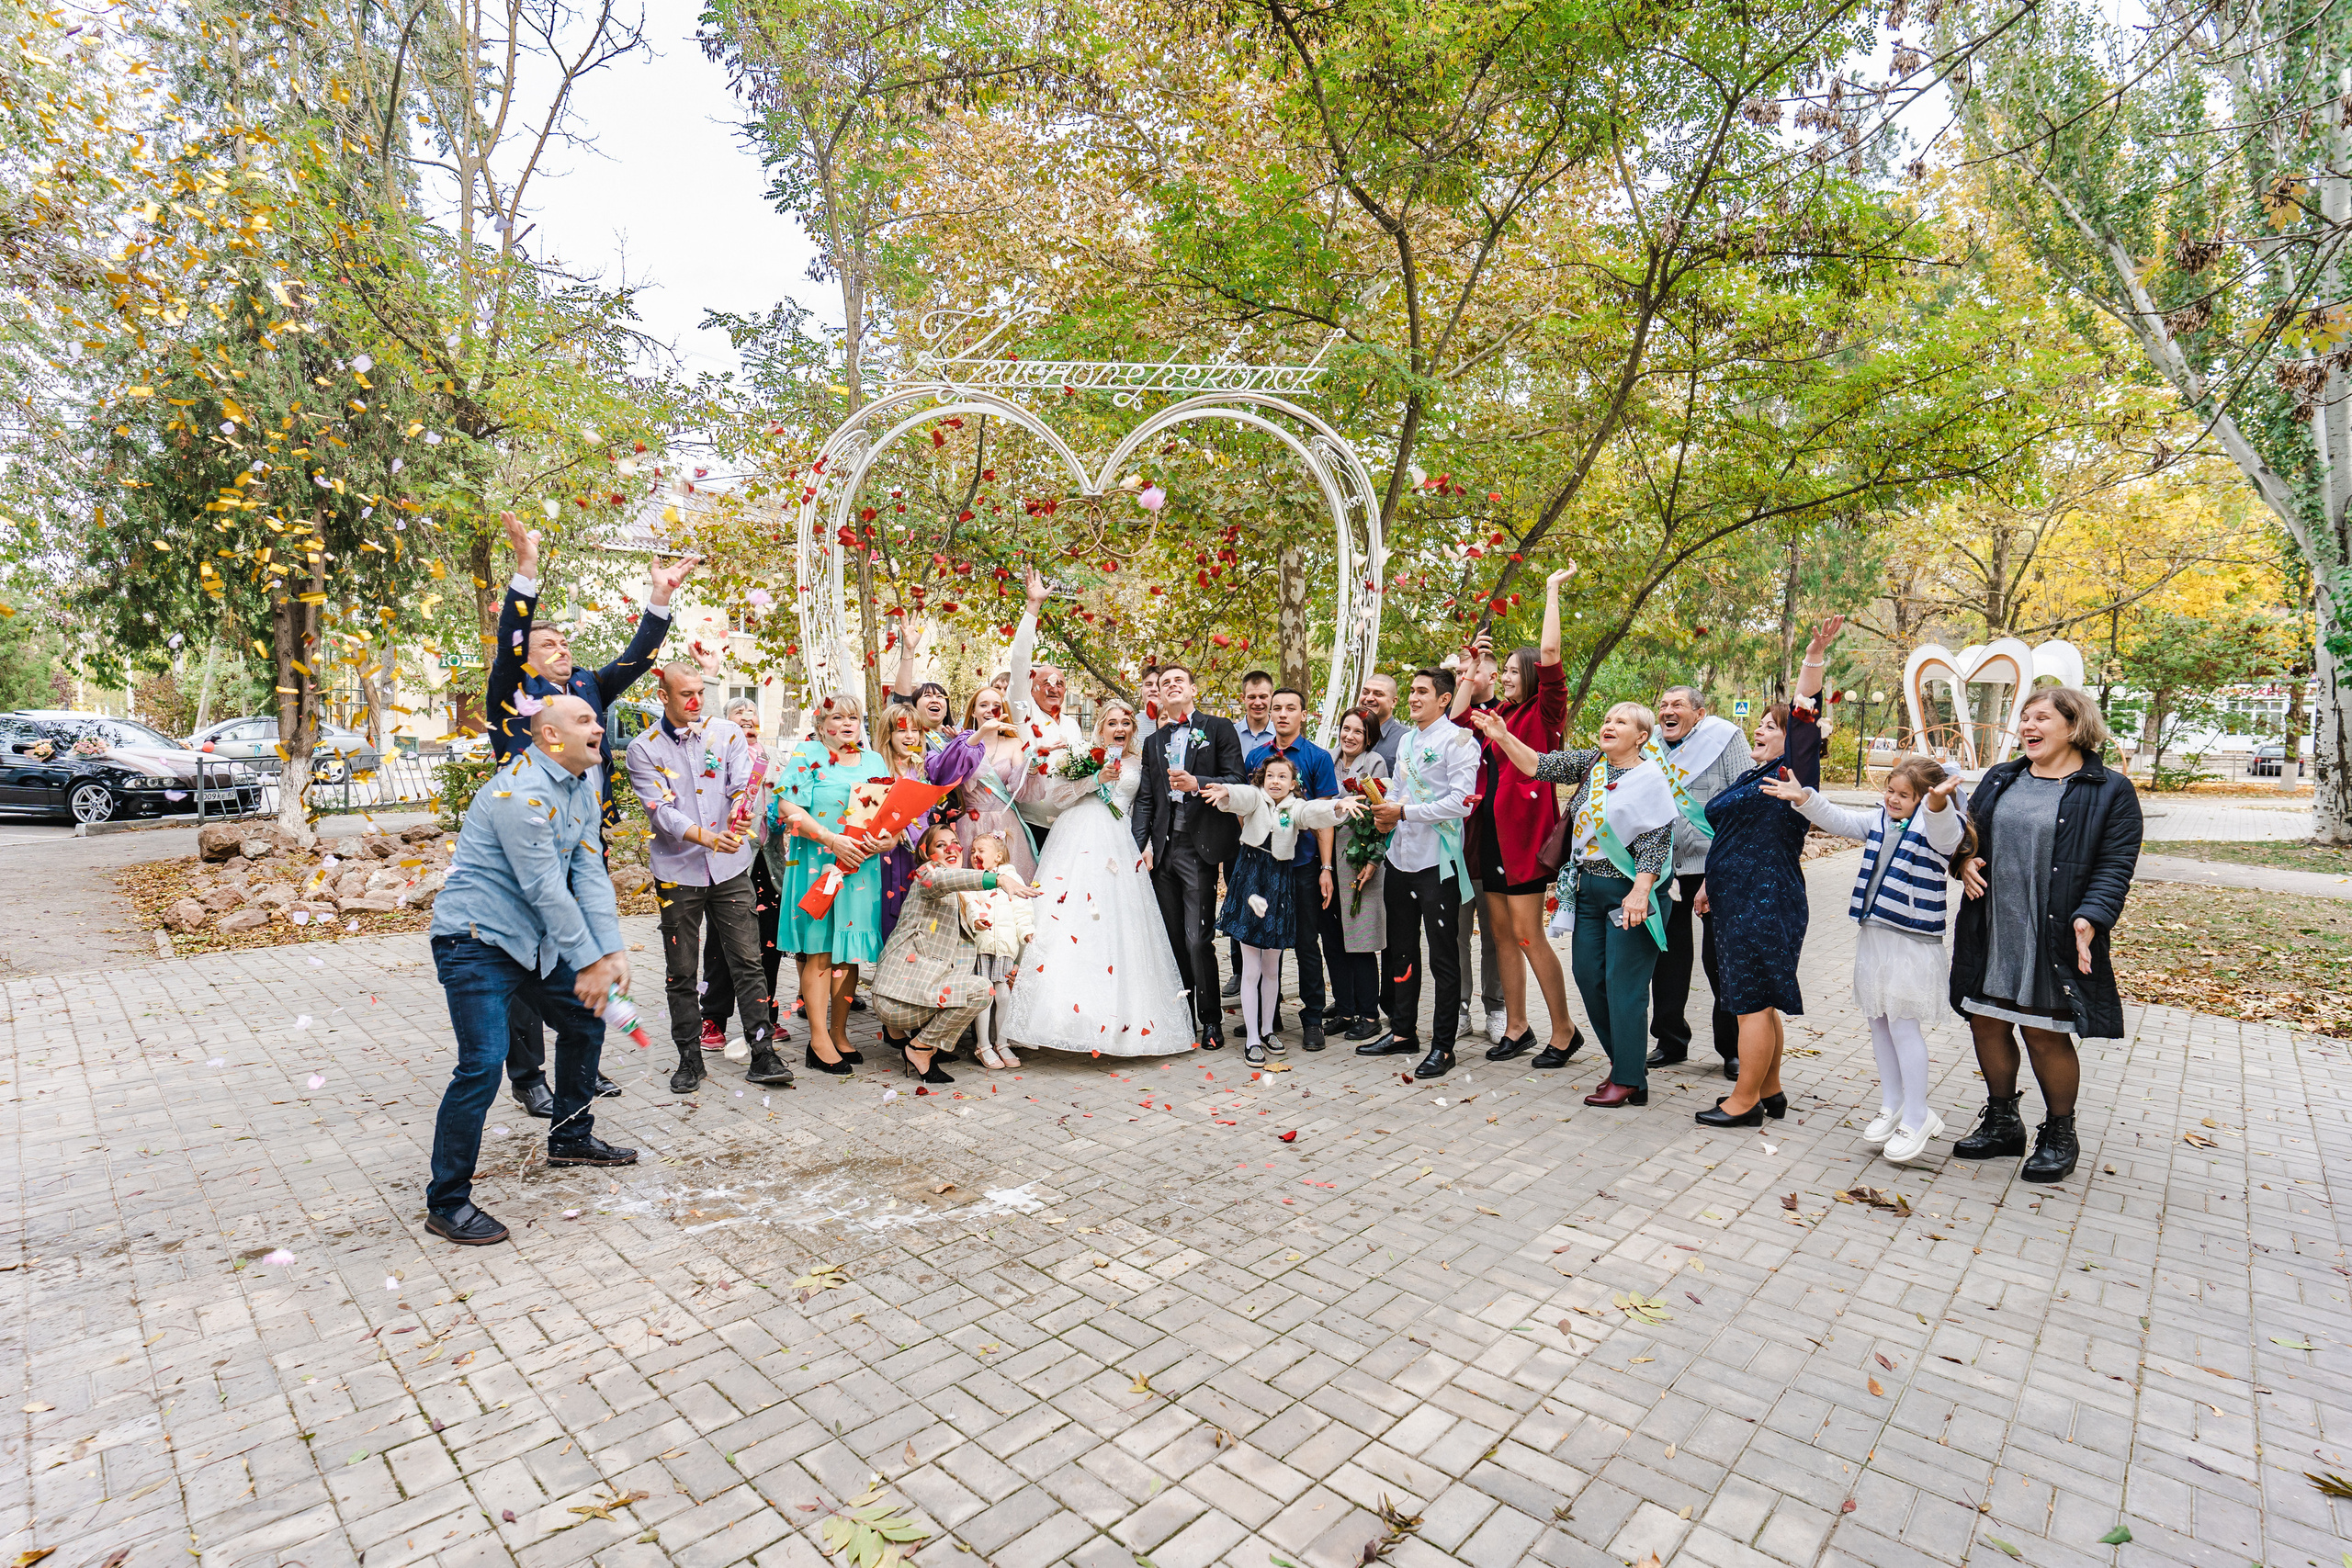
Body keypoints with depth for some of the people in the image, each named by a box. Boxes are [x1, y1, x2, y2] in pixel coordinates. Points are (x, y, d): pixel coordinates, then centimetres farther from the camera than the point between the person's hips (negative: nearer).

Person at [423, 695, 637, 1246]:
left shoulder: (582, 791, 7)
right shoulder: (520, 789, -22)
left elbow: (591, 875, 1)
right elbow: (544, 887, -23)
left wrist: (612, 952, -9)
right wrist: (589, 961, -19)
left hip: (534, 939, 10)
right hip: (476, 939, -10)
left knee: (584, 1021, 17)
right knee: (483, 1063, -14)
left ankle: (571, 1137, 36)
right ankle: (446, 1204, 1)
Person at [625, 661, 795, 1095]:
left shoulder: (728, 734, 5)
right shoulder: (644, 749, 0)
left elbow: (743, 786, -5)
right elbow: (660, 810, -10)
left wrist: (741, 812, -29)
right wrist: (706, 836, -26)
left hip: (730, 866, 1)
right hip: (677, 870, 0)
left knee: (747, 962, 0)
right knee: (681, 971, 9)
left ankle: (762, 1054, 6)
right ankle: (689, 1057, 23)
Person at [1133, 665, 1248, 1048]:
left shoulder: (1219, 729, 6)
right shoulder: (1153, 742, 19)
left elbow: (1237, 781, -3)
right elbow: (1144, 800, 13)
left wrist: (1196, 784, -17)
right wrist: (1140, 845, 2)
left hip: (1199, 846, -5)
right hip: (1163, 848, 5)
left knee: (1198, 940, -8)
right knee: (1174, 939, 8)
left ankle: (1211, 1020, 7)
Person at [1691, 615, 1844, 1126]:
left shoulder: (1792, 772, -6)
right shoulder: (1750, 778, 18)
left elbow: (1805, 718, -19)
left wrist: (1814, 657, -27)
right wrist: (1709, 884, 26)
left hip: (1766, 905, -9)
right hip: (1739, 903, 9)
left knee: (1752, 1000, -3)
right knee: (1756, 1000, 16)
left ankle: (1743, 1102, 6)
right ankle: (1769, 1091, 27)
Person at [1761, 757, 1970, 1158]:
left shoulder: (1938, 827, -11)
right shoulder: (1878, 822, 10)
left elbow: (1943, 826, -32)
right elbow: (1838, 820, 15)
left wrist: (1939, 800, -54)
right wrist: (1802, 797, 1)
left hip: (1913, 941, -7)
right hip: (1873, 934, 7)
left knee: (1903, 1026, -3)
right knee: (1879, 1022, 14)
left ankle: (1917, 1117, 10)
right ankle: (1892, 1105, 27)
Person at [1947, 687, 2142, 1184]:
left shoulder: (2110, 790, -3)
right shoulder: (1999, 780, 12)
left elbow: (2115, 866, -8)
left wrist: (2090, 917, -22)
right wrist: (1964, 861, -2)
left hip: (2054, 939, -5)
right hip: (1990, 933, 5)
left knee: (2045, 1033, 2)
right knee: (1987, 1023, 10)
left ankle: (2060, 1136, 24)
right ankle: (2002, 1124, 27)